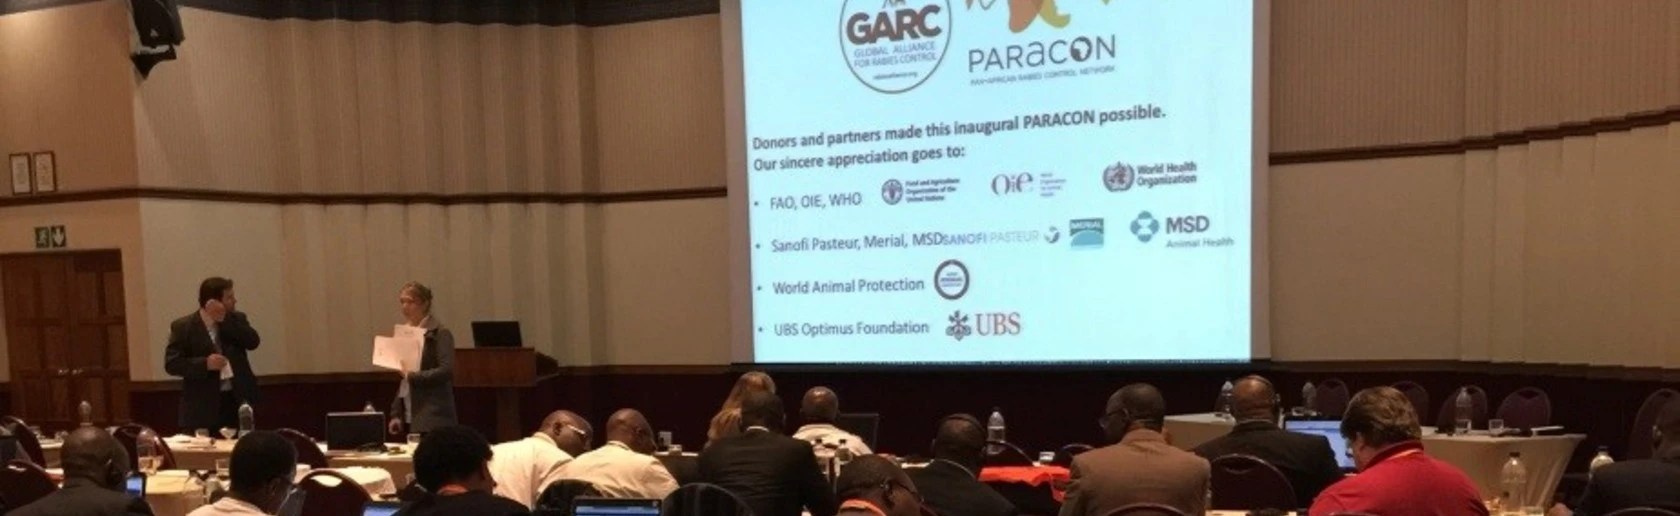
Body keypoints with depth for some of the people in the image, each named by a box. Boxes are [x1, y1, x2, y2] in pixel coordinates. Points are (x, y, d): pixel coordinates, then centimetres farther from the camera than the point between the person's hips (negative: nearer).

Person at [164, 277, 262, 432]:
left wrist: (226, 320, -12)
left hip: (237, 401, 3)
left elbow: (253, 342, -8)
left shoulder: (237, 319, 9)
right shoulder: (183, 327, -2)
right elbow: (171, 364, -7)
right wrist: (205, 364, -20)